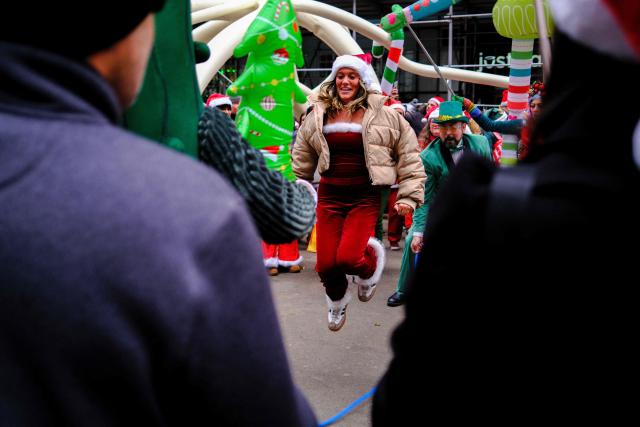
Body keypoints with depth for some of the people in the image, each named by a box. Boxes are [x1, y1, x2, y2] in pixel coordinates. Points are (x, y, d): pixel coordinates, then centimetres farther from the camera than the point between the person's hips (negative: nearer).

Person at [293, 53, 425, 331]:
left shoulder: (382, 116, -2)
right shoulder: (318, 116, 7)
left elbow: (409, 157, 2)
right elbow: (301, 162, 18)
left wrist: (409, 196, -3)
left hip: (365, 197, -3)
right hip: (329, 196, 3)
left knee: (347, 258, -20)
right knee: (326, 264, -1)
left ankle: (371, 260, 19)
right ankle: (337, 299, 35)